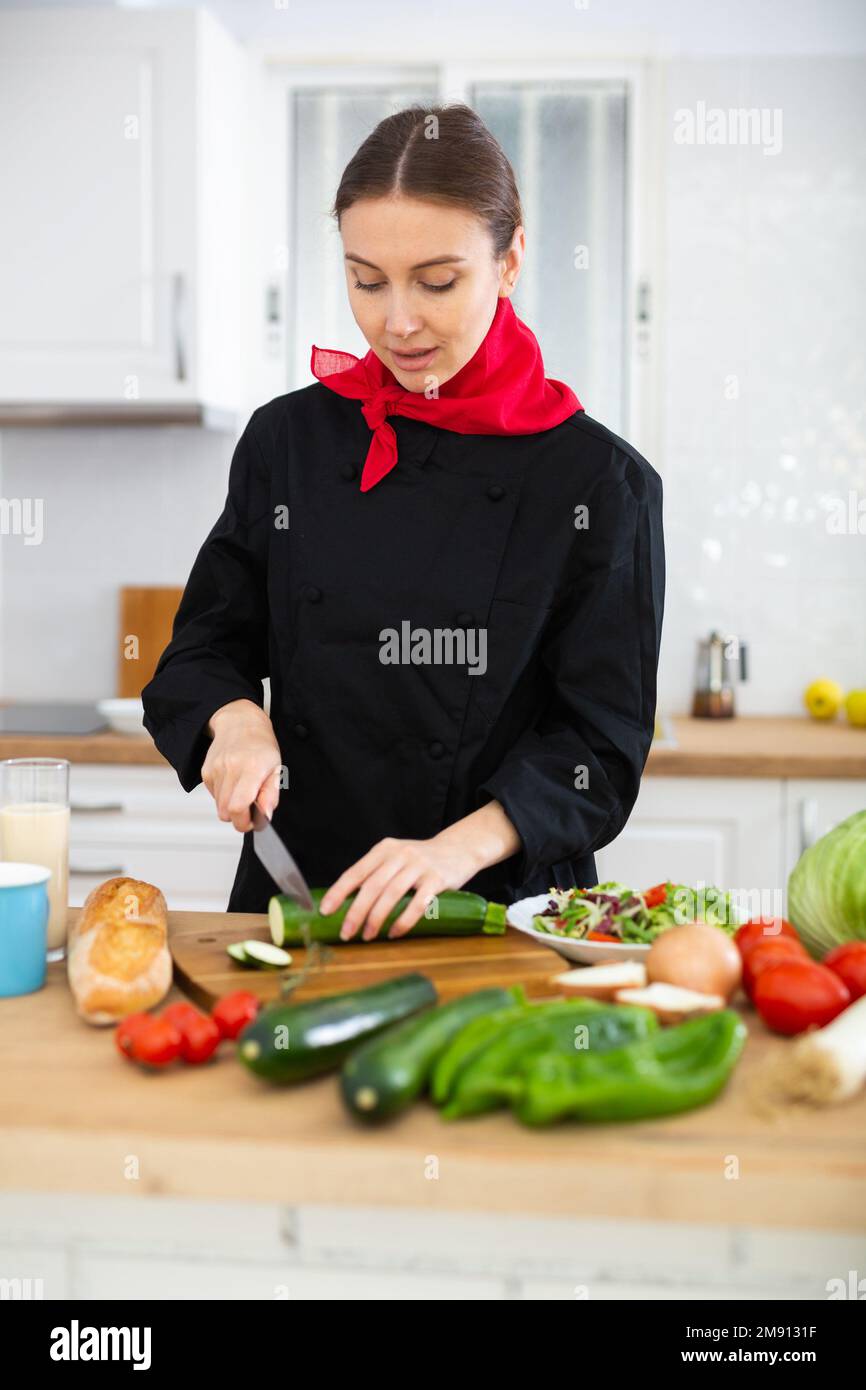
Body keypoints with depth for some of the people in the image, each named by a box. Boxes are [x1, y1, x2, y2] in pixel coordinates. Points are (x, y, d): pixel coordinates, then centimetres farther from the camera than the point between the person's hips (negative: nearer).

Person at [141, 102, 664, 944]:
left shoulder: (598, 479, -3)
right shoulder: (288, 439, 5)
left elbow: (602, 739, -5)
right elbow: (207, 645, 14)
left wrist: (461, 846, -20)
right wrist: (236, 719, -7)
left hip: (499, 907, -2)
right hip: (294, 900, 2)